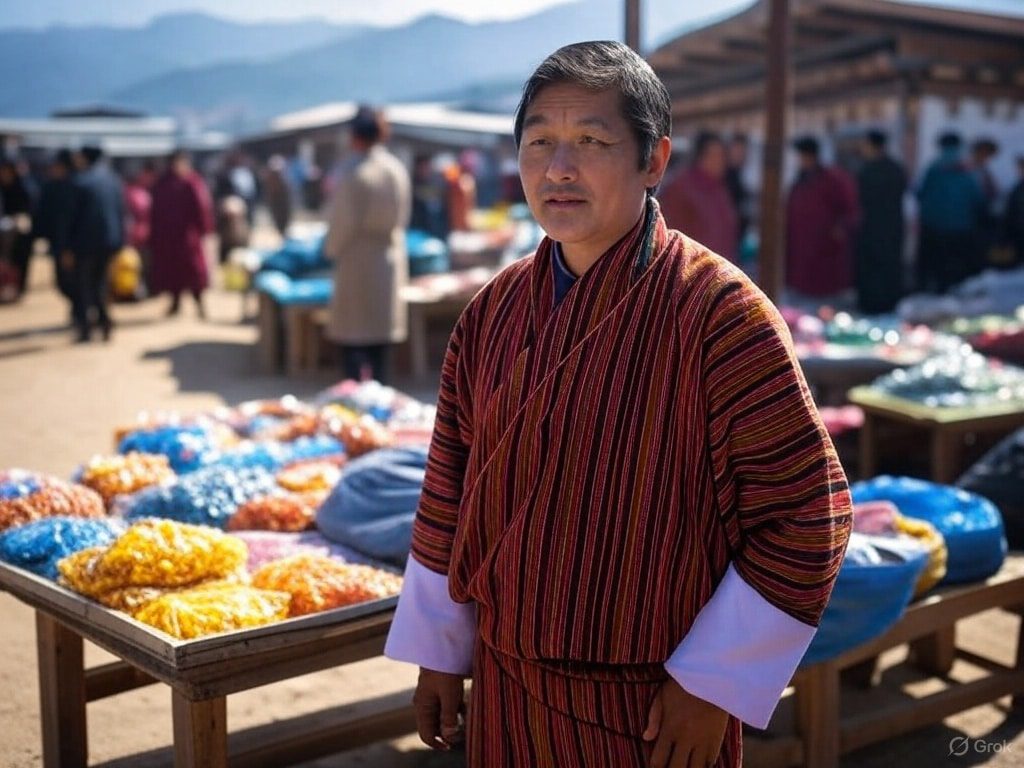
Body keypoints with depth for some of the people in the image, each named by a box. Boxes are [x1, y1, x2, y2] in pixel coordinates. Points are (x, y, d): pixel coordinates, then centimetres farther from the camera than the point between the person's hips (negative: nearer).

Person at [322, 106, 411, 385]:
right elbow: (403, 215, 8)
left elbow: (343, 220, -12)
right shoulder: (398, 169, 2)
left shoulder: (353, 172, -16)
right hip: (391, 259, 6)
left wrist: (332, 249, 4)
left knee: (353, 343, 0)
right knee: (382, 338, 13)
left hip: (357, 260, -6)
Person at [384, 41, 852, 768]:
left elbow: (806, 517, -15)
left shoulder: (717, 310, -17)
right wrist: (438, 650, 11)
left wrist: (710, 687, -13)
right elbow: (451, 491, 7)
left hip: (654, 709, -4)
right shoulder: (492, 312, -1)